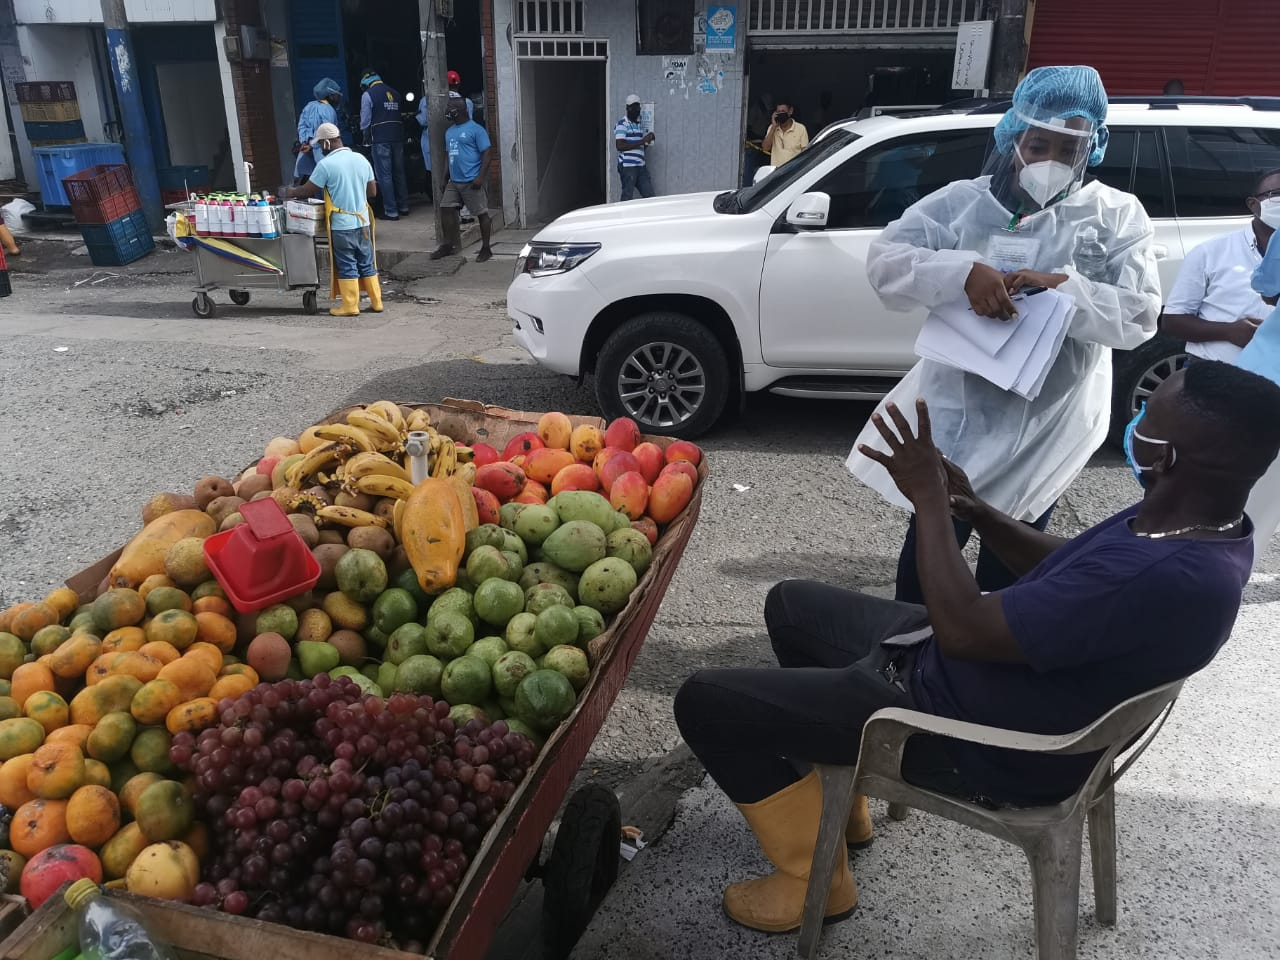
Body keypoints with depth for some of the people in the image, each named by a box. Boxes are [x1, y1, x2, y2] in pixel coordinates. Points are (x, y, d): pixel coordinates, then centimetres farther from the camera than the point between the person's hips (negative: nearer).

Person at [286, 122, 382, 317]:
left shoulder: (326, 164, -13)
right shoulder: (361, 159, 4)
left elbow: (307, 191, -6)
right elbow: (372, 192, 11)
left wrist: (291, 192, 13)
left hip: (342, 225, -5)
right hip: (363, 222, 5)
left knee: (347, 266, 3)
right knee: (367, 264, 12)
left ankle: (350, 306, 8)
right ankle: (376, 302, 16)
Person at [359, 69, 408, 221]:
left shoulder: (367, 94, -3)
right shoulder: (394, 93, 12)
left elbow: (365, 120, -2)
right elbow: (398, 115, 14)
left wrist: (366, 136, 15)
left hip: (380, 140, -6)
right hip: (398, 137, 6)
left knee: (384, 175, -3)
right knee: (399, 173, 14)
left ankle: (391, 211, -5)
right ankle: (403, 207, 22)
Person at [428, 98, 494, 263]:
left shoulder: (475, 129, -8)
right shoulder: (449, 132, 16)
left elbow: (488, 152, -12)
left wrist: (481, 176, -19)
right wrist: (446, 177, 20)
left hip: (472, 181, -8)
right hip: (454, 181, 8)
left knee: (482, 213, -1)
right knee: (446, 209, 5)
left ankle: (486, 249, 8)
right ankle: (448, 245, 17)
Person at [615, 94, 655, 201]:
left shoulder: (641, 124, 18)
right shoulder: (622, 124, -4)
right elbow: (619, 146, -16)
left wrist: (648, 140, 0)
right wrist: (642, 141, -17)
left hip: (641, 166, 7)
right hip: (627, 166, -7)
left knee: (649, 195, 1)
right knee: (627, 197, -5)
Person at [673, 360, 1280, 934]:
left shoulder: (1168, 579, -36)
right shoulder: (1205, 520, -4)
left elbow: (964, 630, -32)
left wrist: (930, 500, -21)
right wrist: (974, 510, -3)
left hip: (985, 747, -10)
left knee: (708, 701, -10)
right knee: (792, 603, 23)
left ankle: (813, 878, 10)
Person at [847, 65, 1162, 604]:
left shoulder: (1118, 217, -2)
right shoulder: (963, 202, -3)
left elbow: (1140, 316, -9)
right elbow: (884, 261, -13)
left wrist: (1063, 287, -26)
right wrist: (963, 272, -29)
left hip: (1047, 428, 1)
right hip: (958, 416, 0)